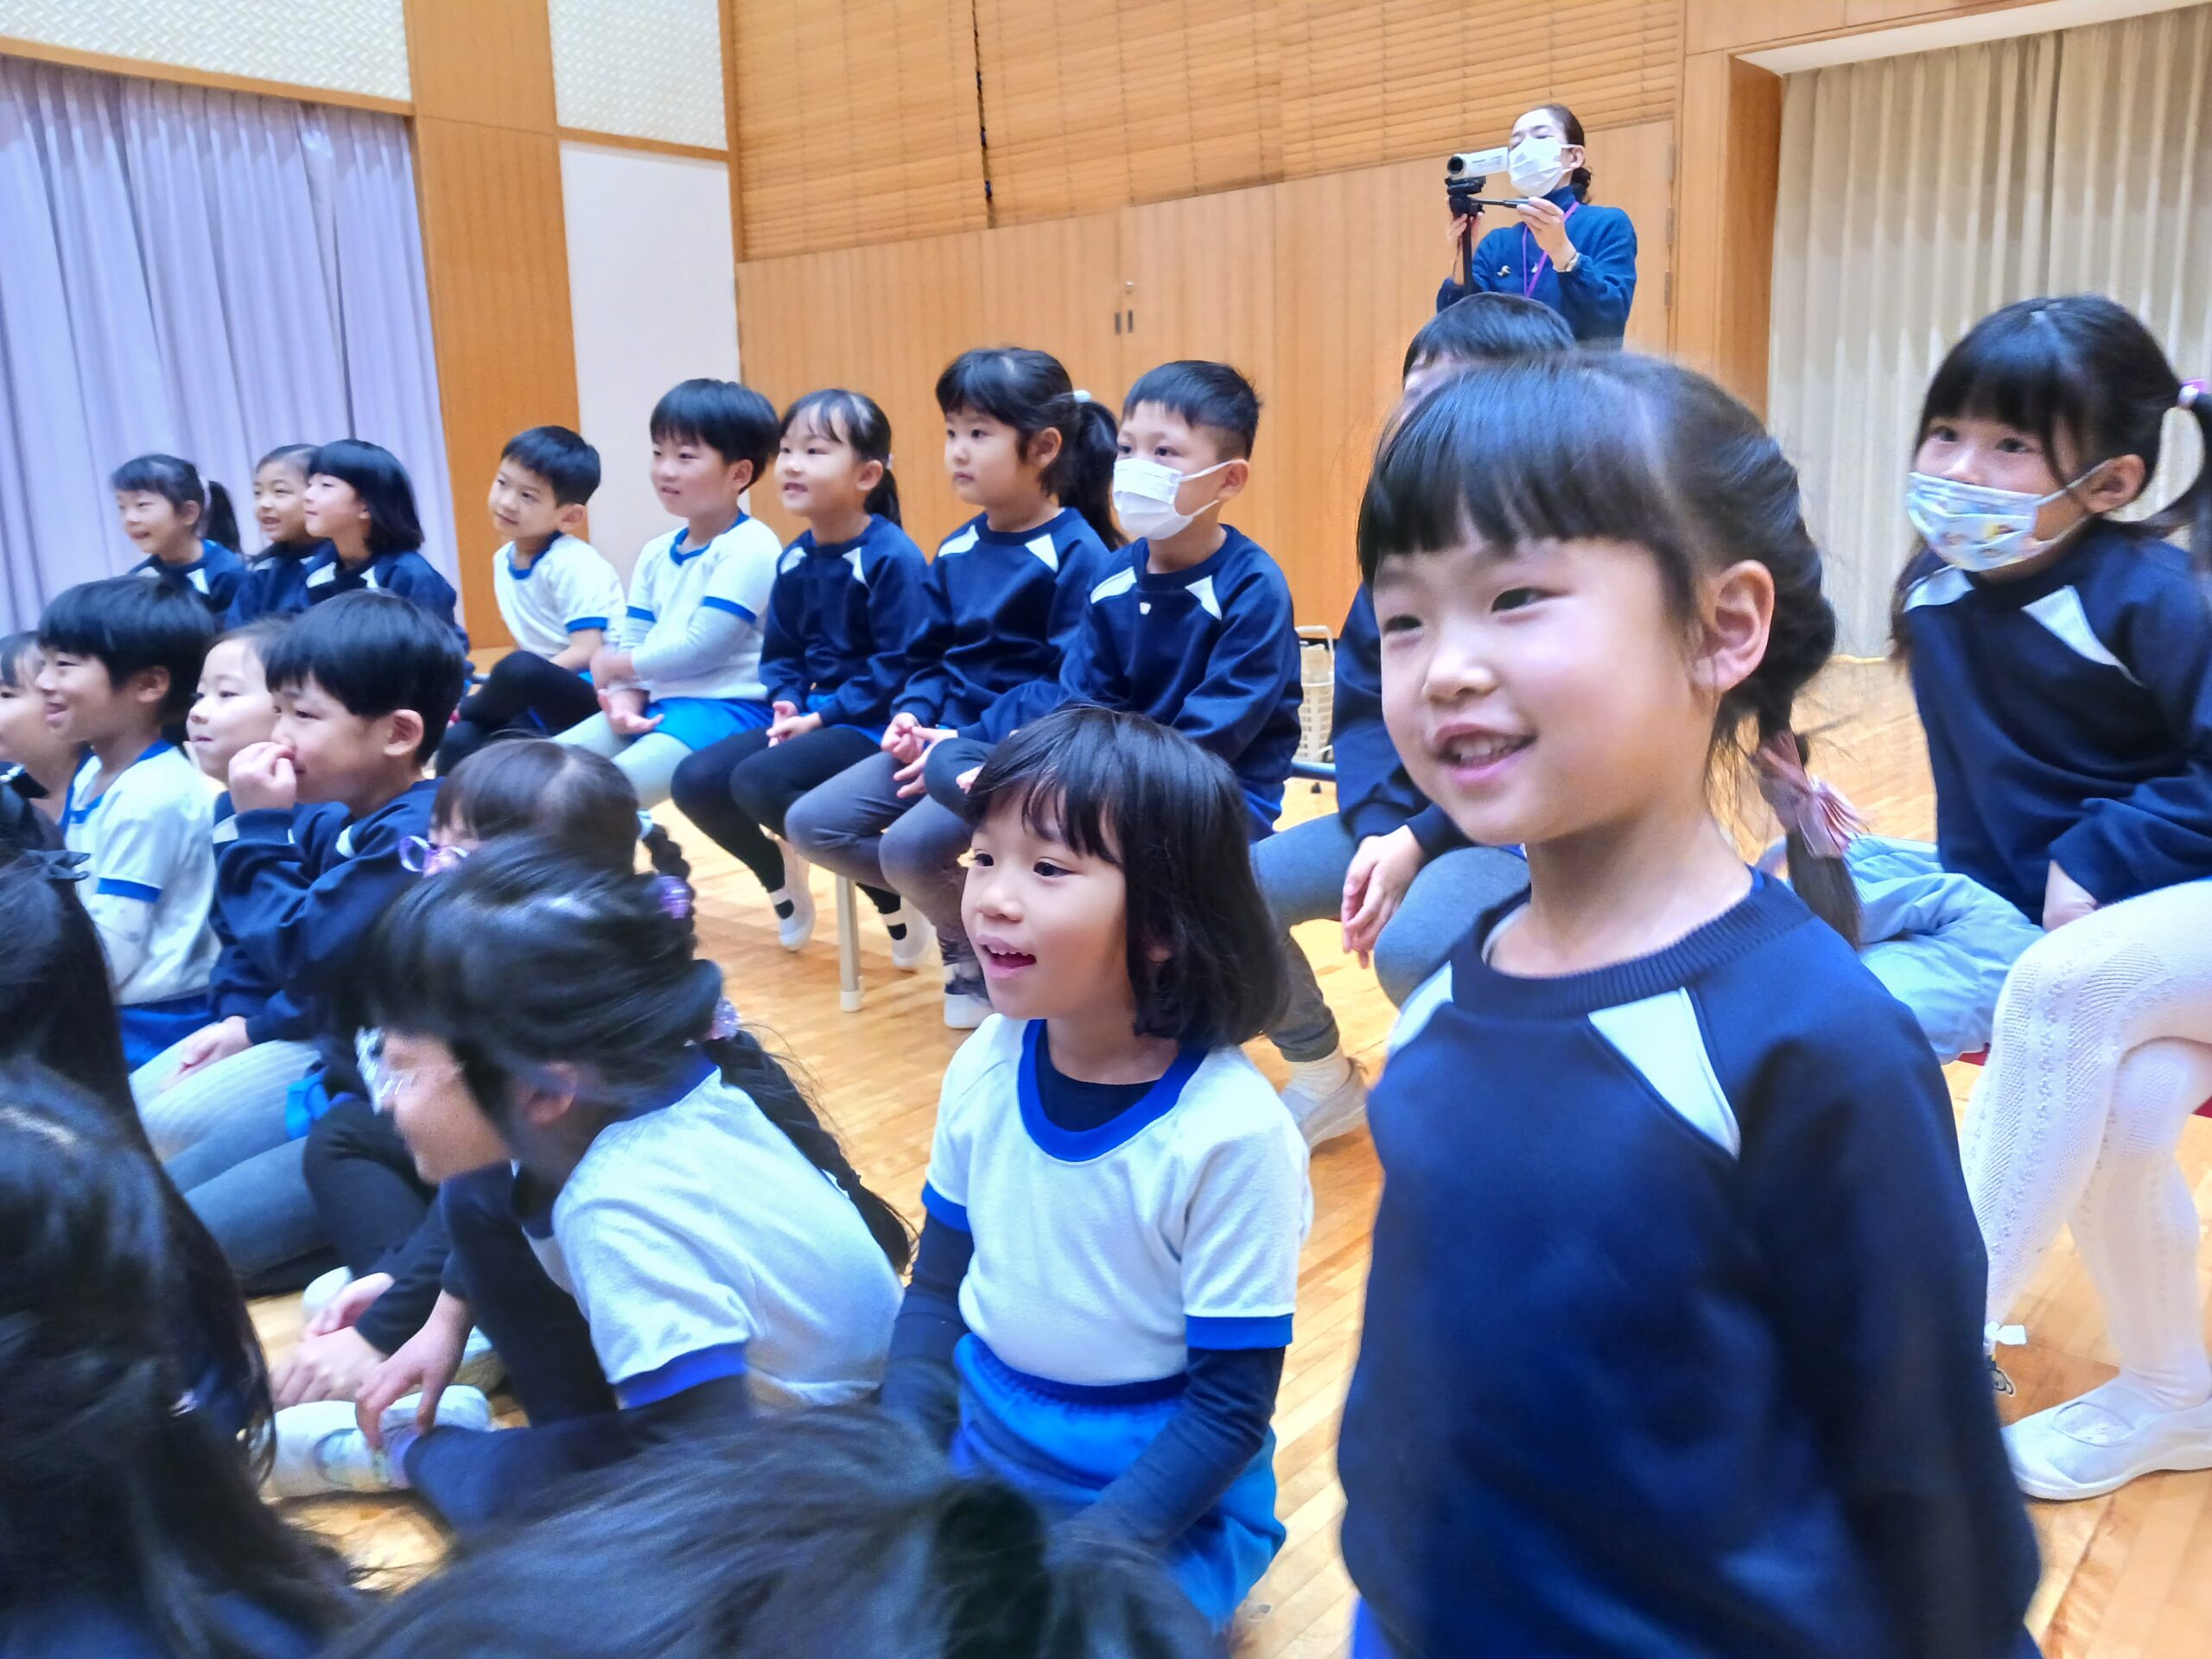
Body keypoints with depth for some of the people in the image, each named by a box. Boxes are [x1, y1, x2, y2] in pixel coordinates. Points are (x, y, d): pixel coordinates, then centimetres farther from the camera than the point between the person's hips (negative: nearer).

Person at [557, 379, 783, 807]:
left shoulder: (749, 547, -11)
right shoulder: (655, 554, 15)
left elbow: (700, 648, -17)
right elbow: (631, 643, 12)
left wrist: (613, 664, -2)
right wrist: (623, 700, -10)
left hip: (729, 709, -8)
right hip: (657, 704, 8)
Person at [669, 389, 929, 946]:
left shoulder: (893, 558, -16)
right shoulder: (794, 560, 7)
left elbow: (900, 666, -19)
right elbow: (781, 653, 15)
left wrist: (824, 715, -19)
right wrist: (788, 703, -6)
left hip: (874, 726, -8)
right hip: (813, 718, 8)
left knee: (759, 782, -28)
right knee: (696, 780, -5)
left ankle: (895, 890, -9)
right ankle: (781, 877, 21)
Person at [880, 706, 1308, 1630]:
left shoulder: (1229, 1132, -25)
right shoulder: (984, 1068, -9)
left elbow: (1232, 1407, -16)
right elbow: (938, 1291, 4)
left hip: (1170, 1505, -5)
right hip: (979, 1453, 5)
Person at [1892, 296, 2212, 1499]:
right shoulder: (1937, 594, -3)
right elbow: (1975, 788, 8)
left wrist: (2100, 862, -23)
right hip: (2084, 932, 5)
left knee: (2063, 991, -32)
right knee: (2109, 1107, -22)